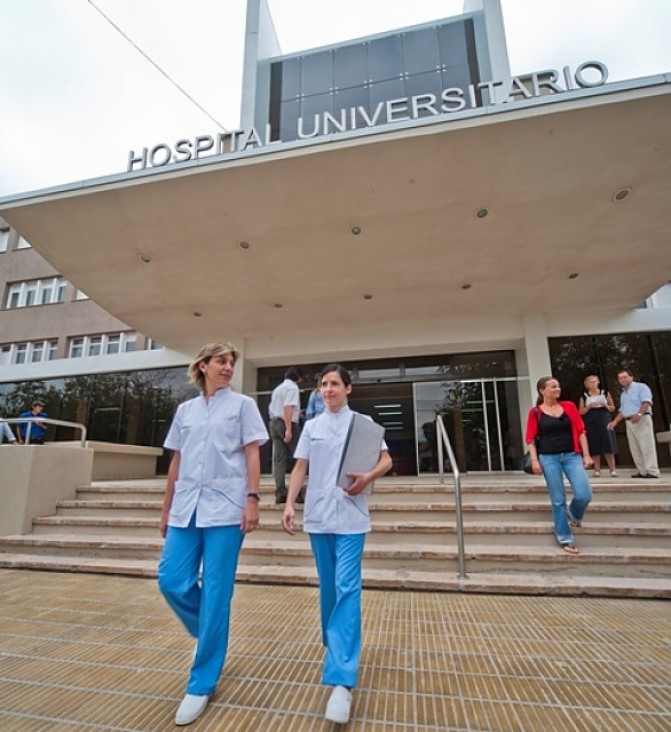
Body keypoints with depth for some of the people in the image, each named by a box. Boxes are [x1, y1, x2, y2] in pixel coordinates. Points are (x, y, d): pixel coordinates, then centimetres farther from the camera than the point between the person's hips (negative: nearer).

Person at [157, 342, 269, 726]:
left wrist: (252, 500, -12)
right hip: (187, 508, 4)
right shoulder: (185, 410, 13)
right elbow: (176, 462, 15)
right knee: (172, 582, 2)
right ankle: (210, 634, 32)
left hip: (225, 507, -4)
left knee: (216, 593, 0)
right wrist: (167, 508, 16)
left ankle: (201, 685, 17)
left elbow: (252, 455, -3)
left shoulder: (243, 405, 3)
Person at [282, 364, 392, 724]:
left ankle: (341, 679, -9)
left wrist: (367, 478, -18)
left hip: (350, 518, -3)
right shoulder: (311, 426, 8)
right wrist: (289, 504, -3)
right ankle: (335, 650, 36)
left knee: (347, 588, -10)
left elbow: (386, 461, 1)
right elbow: (300, 468, 7)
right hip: (317, 516, 3)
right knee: (328, 588, 15)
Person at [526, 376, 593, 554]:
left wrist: (586, 454, 3)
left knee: (584, 495, -8)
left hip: (571, 455, 2)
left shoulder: (569, 406, 6)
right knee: (558, 500, 4)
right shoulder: (535, 412, -3)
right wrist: (534, 460, -8)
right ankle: (565, 539, 19)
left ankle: (574, 515, 28)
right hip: (548, 458, -2)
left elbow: (580, 431, 7)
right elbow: (531, 438, -2)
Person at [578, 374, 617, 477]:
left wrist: (606, 405, -9)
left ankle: (612, 469, -1)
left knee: (608, 446, -7)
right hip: (590, 423, 0)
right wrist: (589, 406, -12)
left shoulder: (605, 393, 9)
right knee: (594, 447, 0)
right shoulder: (584, 396, 7)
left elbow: (613, 408, 11)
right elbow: (581, 412, 4)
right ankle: (597, 470, 5)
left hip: (604, 421, 0)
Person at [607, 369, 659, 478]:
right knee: (635, 448, 5)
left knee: (646, 446, -10)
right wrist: (614, 422, 15)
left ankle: (652, 471, -10)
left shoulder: (641, 387, 0)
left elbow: (646, 402, -15)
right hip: (629, 422, 8)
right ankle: (642, 471, 8)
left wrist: (639, 414, -30)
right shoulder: (623, 394, 23)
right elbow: (622, 411, 27)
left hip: (642, 419, -8)